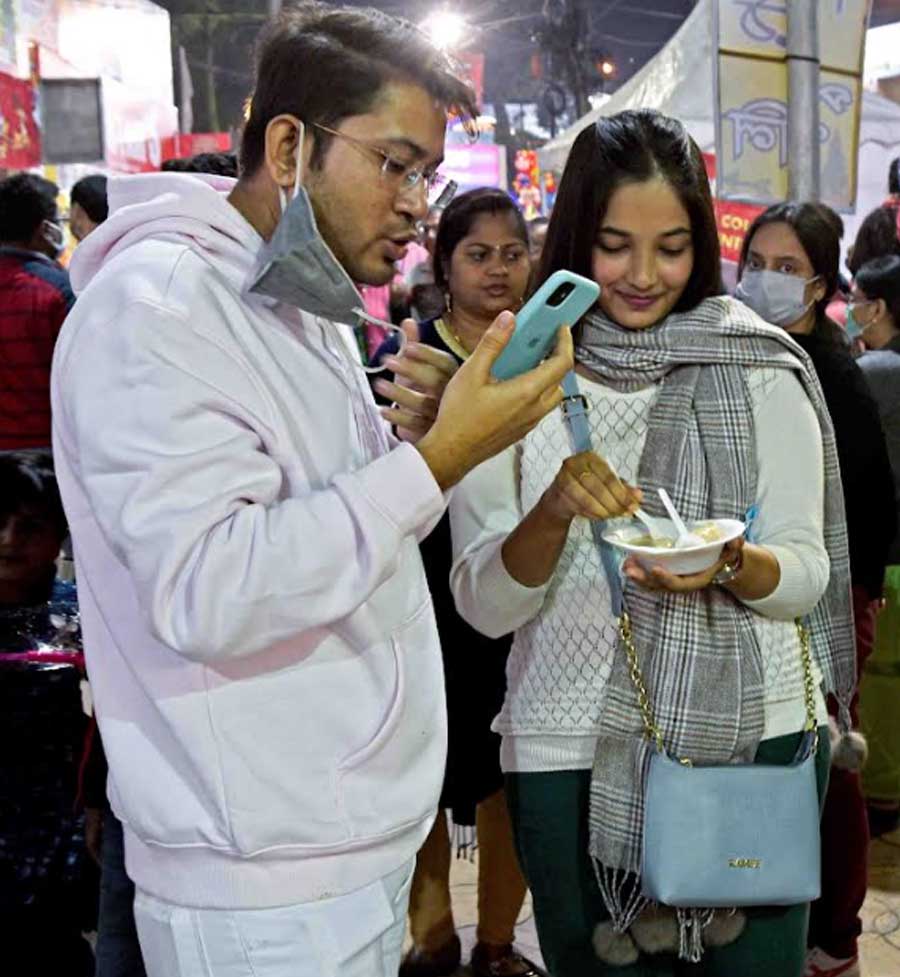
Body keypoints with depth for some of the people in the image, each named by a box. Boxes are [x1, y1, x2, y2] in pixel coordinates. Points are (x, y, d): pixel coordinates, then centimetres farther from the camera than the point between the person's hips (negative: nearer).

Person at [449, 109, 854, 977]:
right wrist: (552, 512, -25)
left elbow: (807, 574, -2)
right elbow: (483, 607, -6)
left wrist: (729, 564, -23)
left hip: (752, 739, 0)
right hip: (572, 752, 0)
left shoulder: (761, 366, -2)